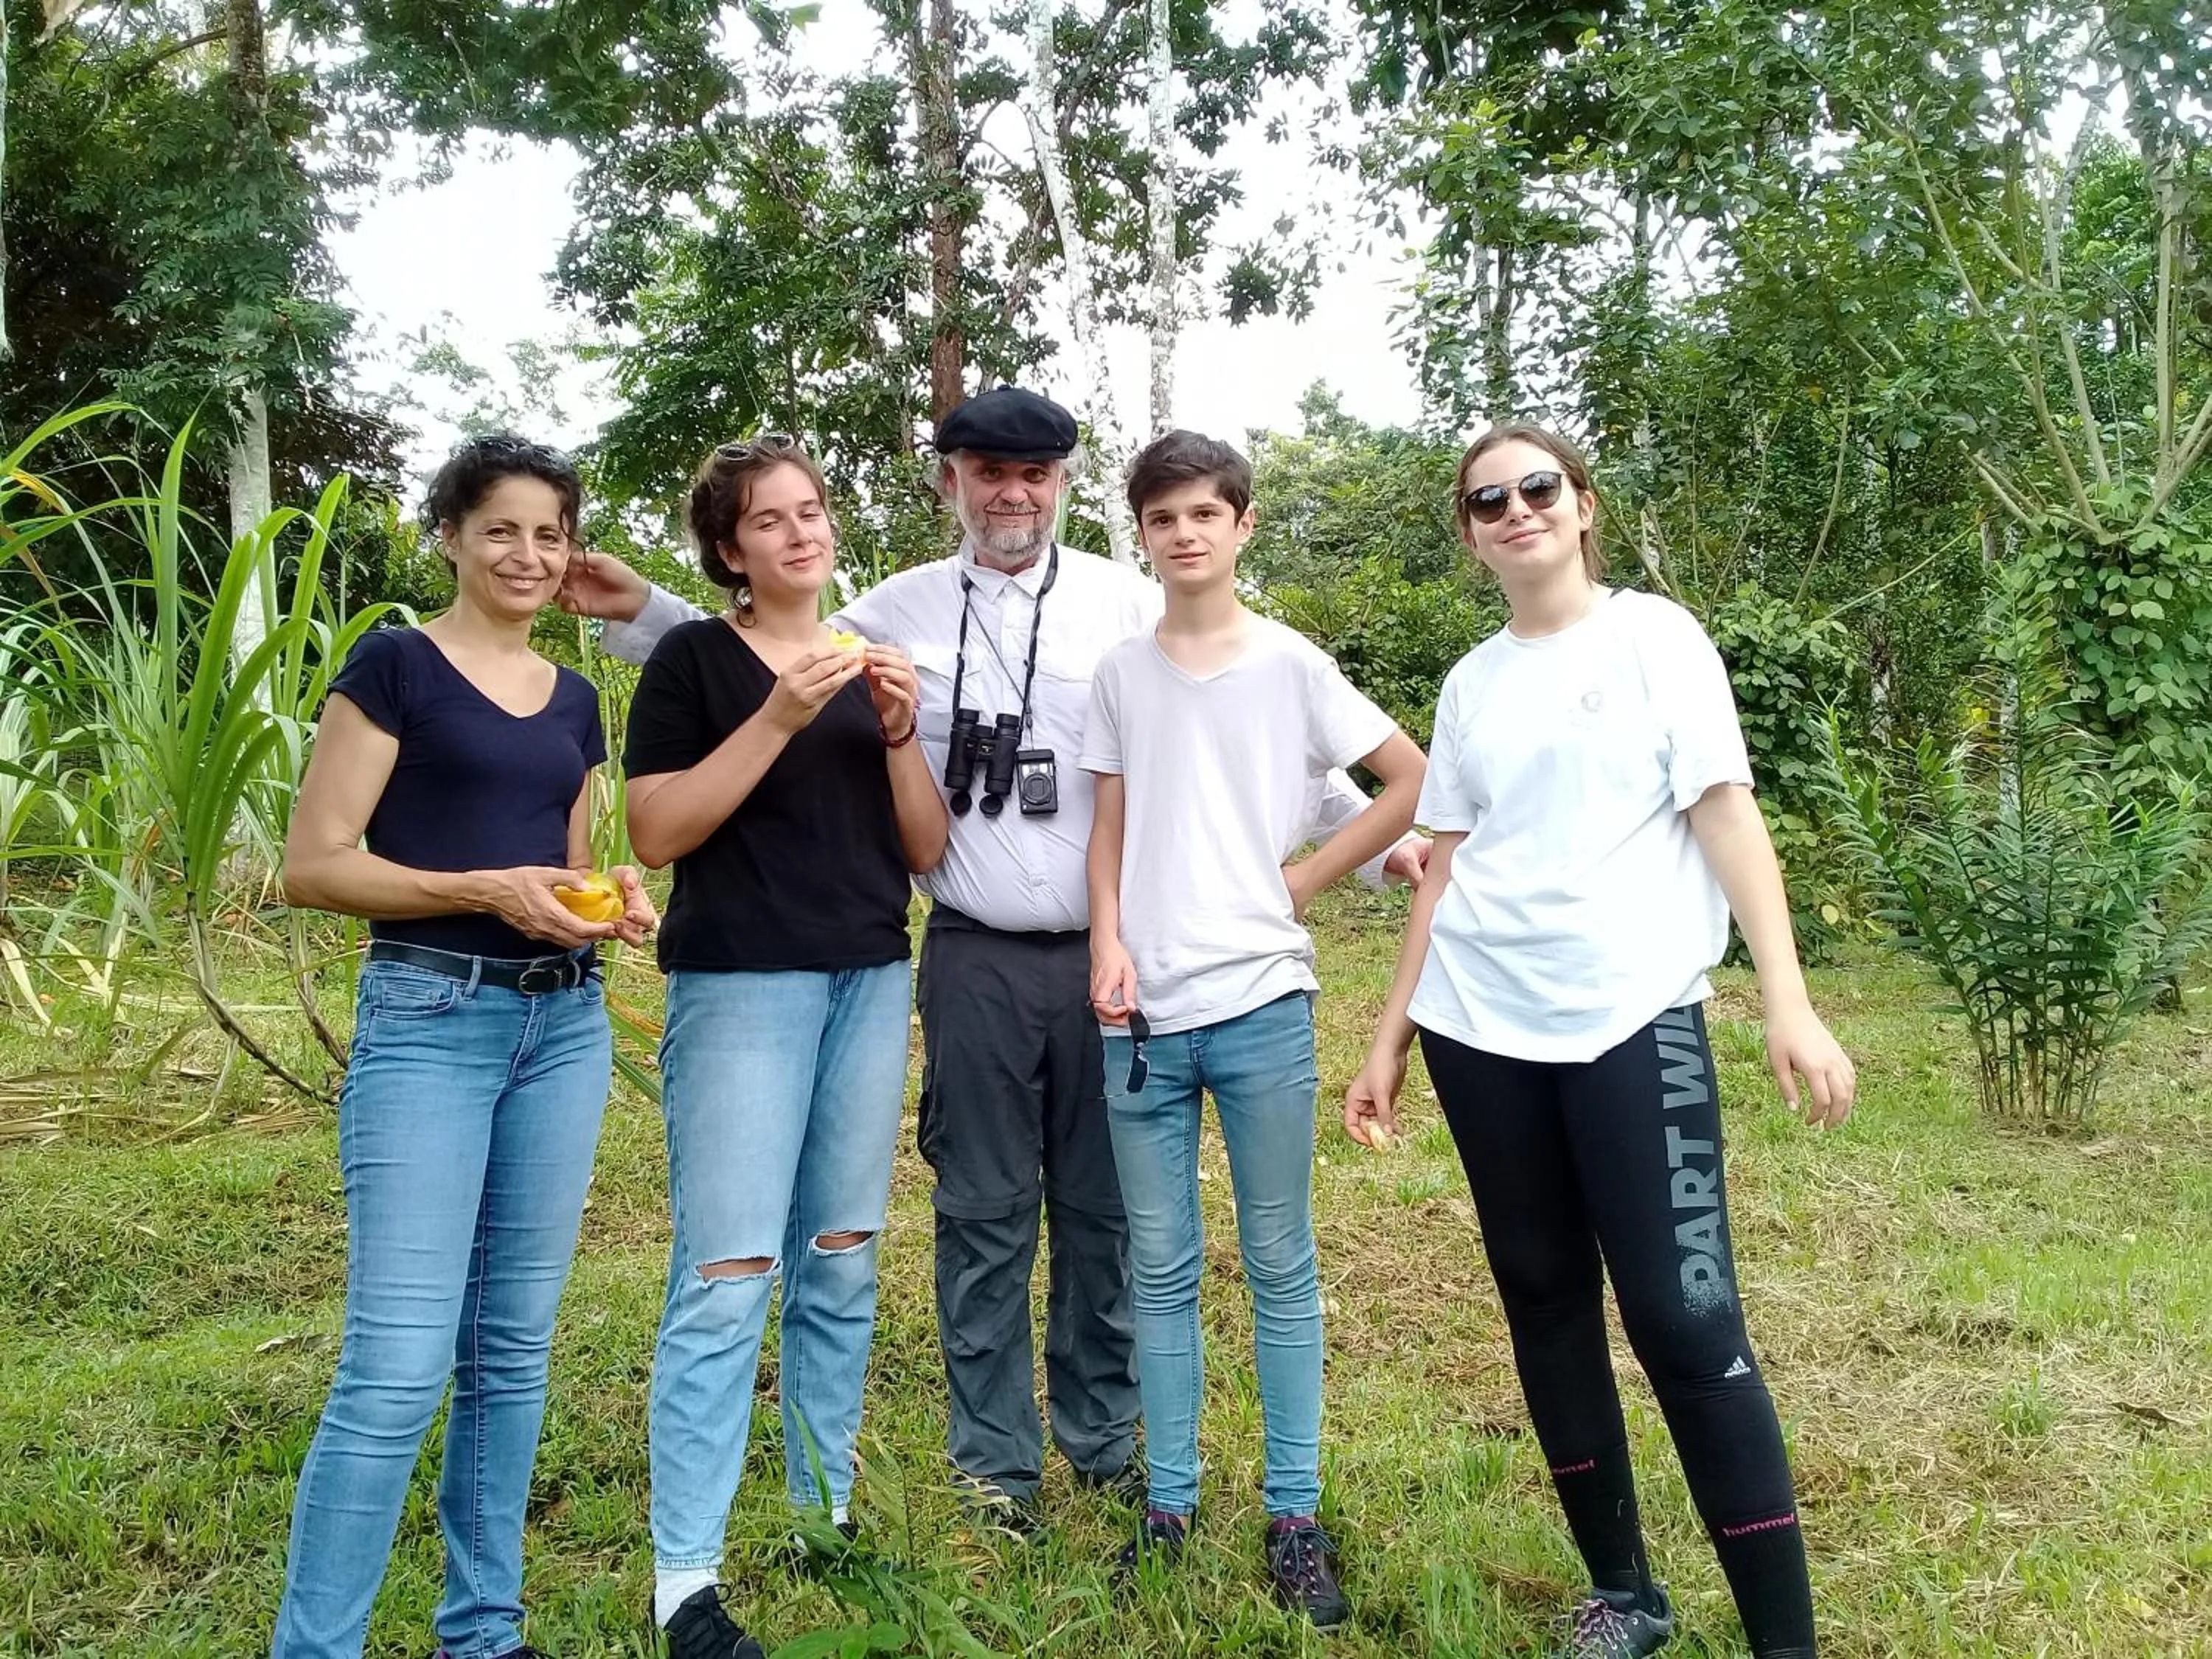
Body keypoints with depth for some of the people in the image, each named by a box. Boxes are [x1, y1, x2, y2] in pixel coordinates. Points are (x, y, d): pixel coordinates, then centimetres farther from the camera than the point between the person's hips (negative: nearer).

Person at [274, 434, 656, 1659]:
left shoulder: (575, 699, 14)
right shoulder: (396, 666, -4)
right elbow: (311, 867, -9)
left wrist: (614, 900, 1)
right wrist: (484, 888, -19)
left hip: (564, 1024, 6)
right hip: (430, 1019, -6)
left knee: (514, 1348, 12)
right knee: (396, 1367, -10)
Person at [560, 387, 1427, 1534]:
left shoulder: (1129, 603, 1)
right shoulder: (901, 611, 5)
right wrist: (640, 613, 3)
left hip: (1112, 955, 0)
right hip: (977, 962, 0)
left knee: (1107, 1210, 11)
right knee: (986, 1215, 9)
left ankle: (1103, 1437, 30)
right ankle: (994, 1458, 25)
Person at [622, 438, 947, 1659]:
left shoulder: (868, 664, 13)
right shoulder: (692, 658, 0)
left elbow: (925, 851, 9)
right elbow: (657, 831, -11)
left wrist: (898, 732, -6)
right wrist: (780, 716, -17)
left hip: (870, 984, 5)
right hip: (740, 984, -5)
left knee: (841, 1267, 11)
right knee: (727, 1274, -9)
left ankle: (827, 1513, 23)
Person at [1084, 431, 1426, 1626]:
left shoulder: (1290, 664, -1)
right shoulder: (1119, 674, 8)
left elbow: (1415, 783, 1)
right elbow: (1108, 830, 11)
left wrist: (1306, 878, -1)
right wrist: (1107, 945, -3)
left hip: (1260, 1003, -2)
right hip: (1144, 1012, 3)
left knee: (1280, 1268, 6)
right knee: (1161, 1270, 9)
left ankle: (1295, 1518, 17)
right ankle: (1169, 1505, 21)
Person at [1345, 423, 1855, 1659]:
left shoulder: (1654, 634, 2)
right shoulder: (1470, 683, 13)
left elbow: (1724, 810, -5)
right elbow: (1449, 868, 14)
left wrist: (1789, 1002, -14)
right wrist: (1392, 1035, 11)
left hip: (1632, 1017, -4)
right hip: (1481, 1027, 4)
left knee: (1686, 1315, -9)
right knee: (1545, 1299, 8)